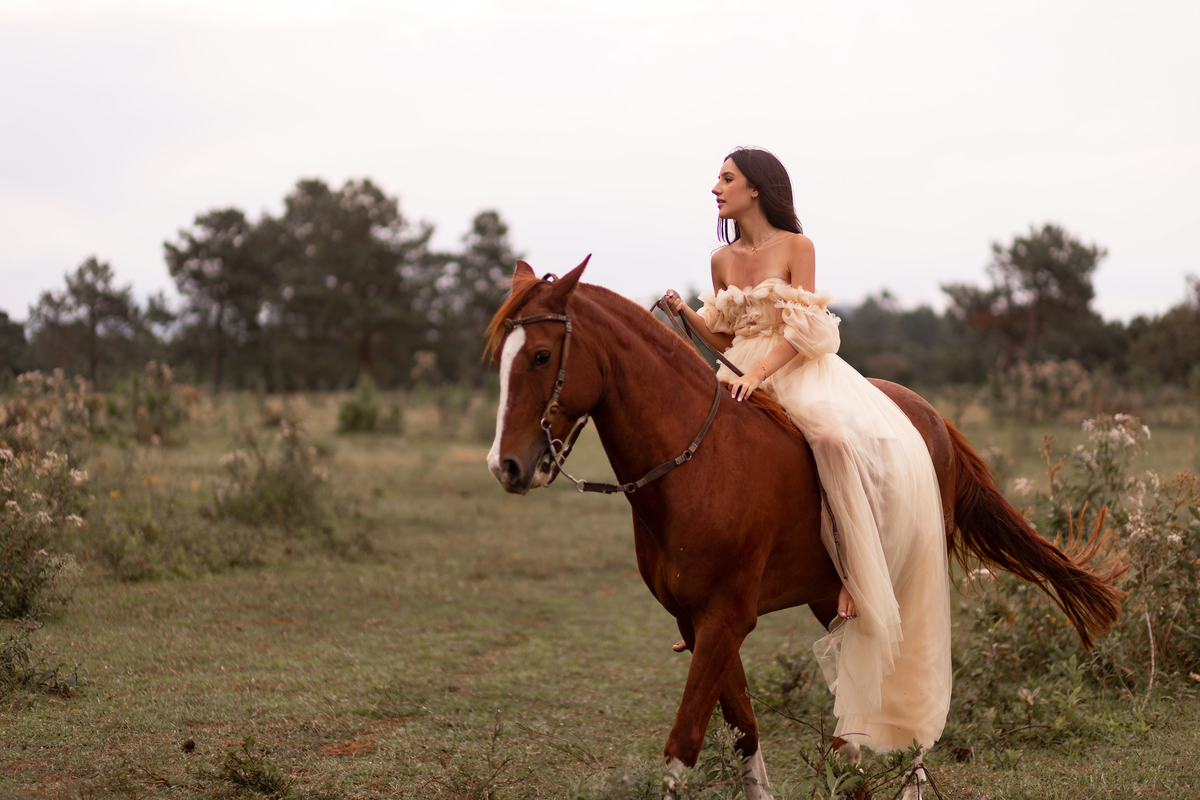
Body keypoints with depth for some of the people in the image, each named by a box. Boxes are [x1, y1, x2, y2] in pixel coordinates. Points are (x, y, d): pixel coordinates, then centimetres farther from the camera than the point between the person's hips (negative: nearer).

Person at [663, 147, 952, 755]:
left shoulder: (796, 247, -1)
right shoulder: (722, 260, 14)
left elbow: (801, 330, -9)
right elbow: (725, 338, 16)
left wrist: (757, 374, -22)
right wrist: (686, 313, -1)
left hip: (801, 372, -5)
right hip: (745, 377, 5)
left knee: (839, 438, -35)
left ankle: (856, 575, -29)